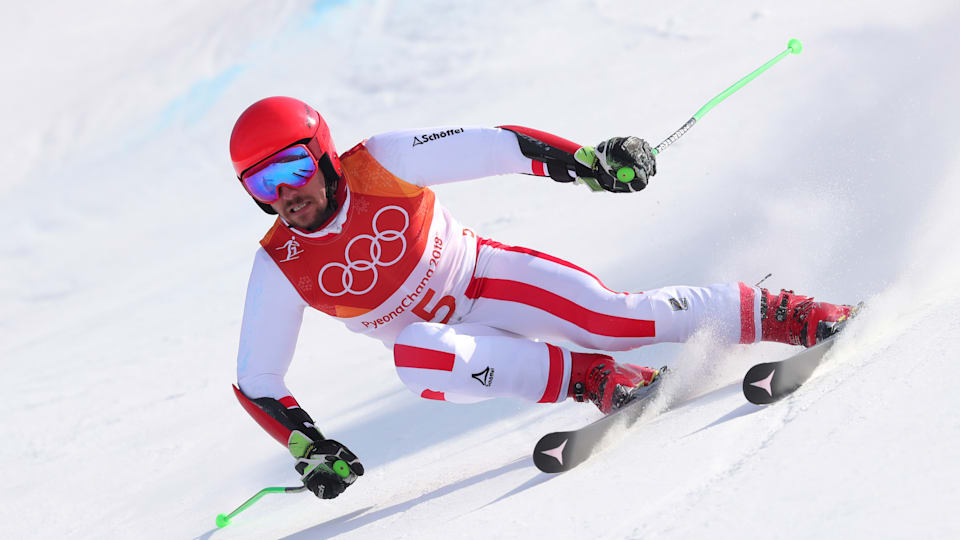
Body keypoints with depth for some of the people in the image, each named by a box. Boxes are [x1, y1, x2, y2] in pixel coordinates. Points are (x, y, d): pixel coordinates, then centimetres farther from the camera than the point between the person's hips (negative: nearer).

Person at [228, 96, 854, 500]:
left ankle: (785, 316, -9)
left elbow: (491, 147, -18)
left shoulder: (380, 163, -20)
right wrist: (311, 452, -20)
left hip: (484, 274, -1)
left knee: (612, 316, -20)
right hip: (435, 334, 1)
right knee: (416, 358, -34)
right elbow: (256, 382, -8)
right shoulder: (280, 266, -15)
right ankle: (590, 377, -28)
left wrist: (586, 161, -28)